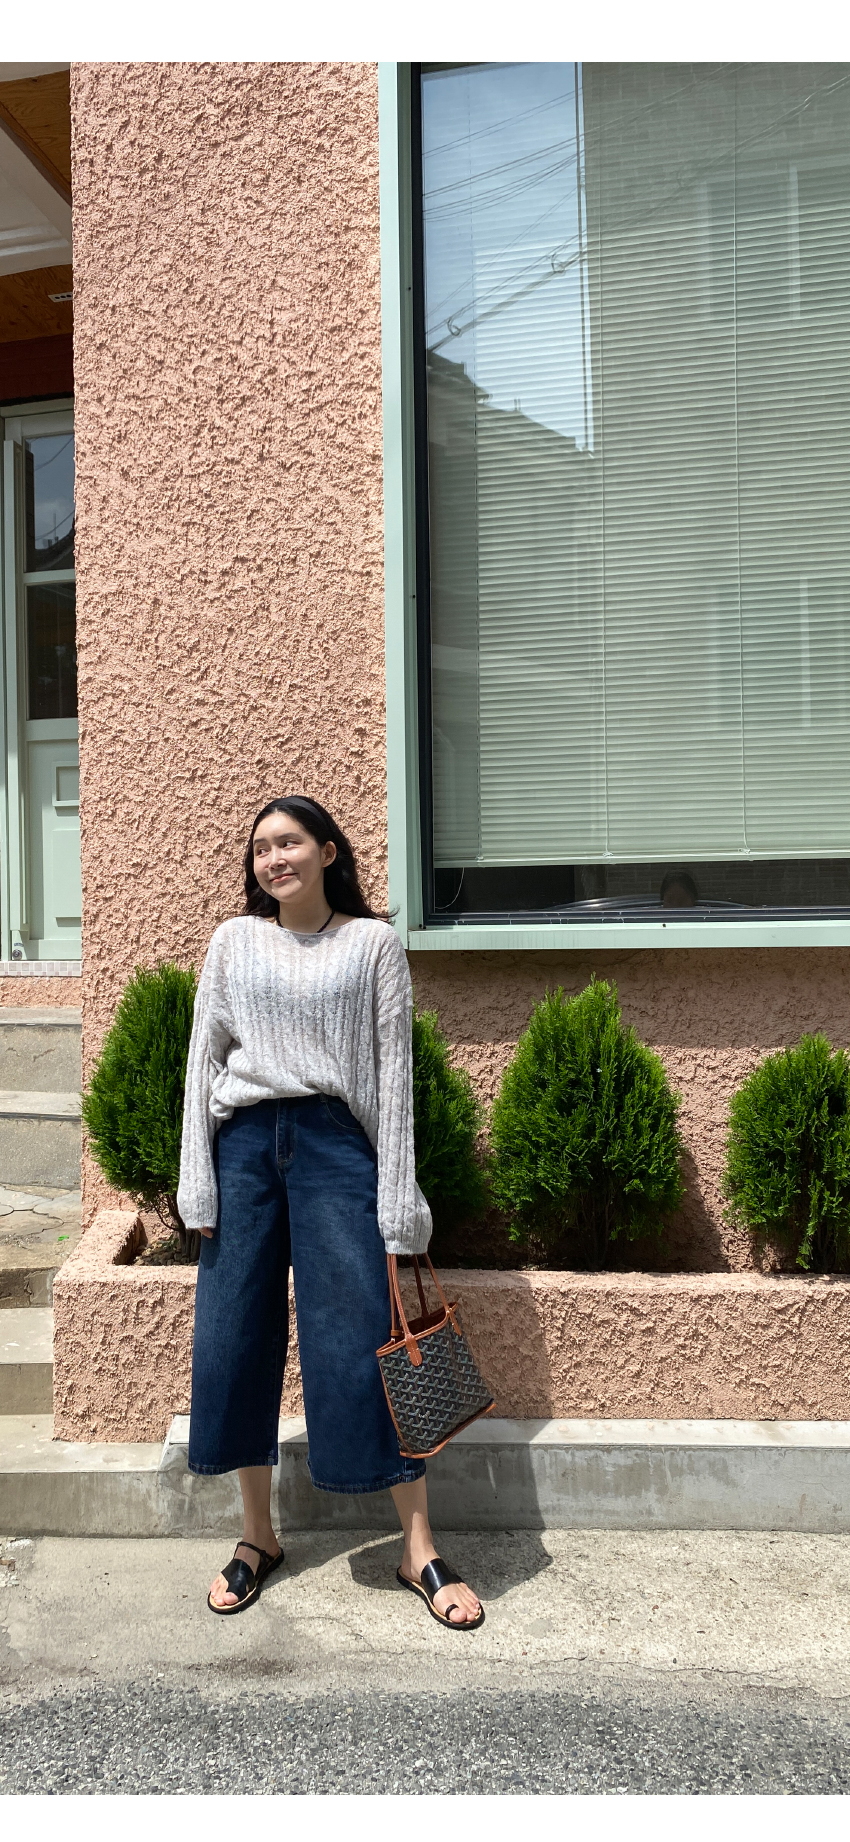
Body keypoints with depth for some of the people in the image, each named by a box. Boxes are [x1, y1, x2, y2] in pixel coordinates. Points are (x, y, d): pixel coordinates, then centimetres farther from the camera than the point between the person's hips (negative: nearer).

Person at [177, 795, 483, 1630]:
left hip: (336, 1141, -3)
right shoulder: (233, 941, 9)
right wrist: (199, 1182, 1)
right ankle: (257, 1535, 26)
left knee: (362, 1340, -4)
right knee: (235, 1337, 7)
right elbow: (203, 1058, 8)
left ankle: (420, 1551, 10)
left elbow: (393, 1065, 0)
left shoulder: (373, 943, 3)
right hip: (245, 1140, 3)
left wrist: (396, 1196, -5)